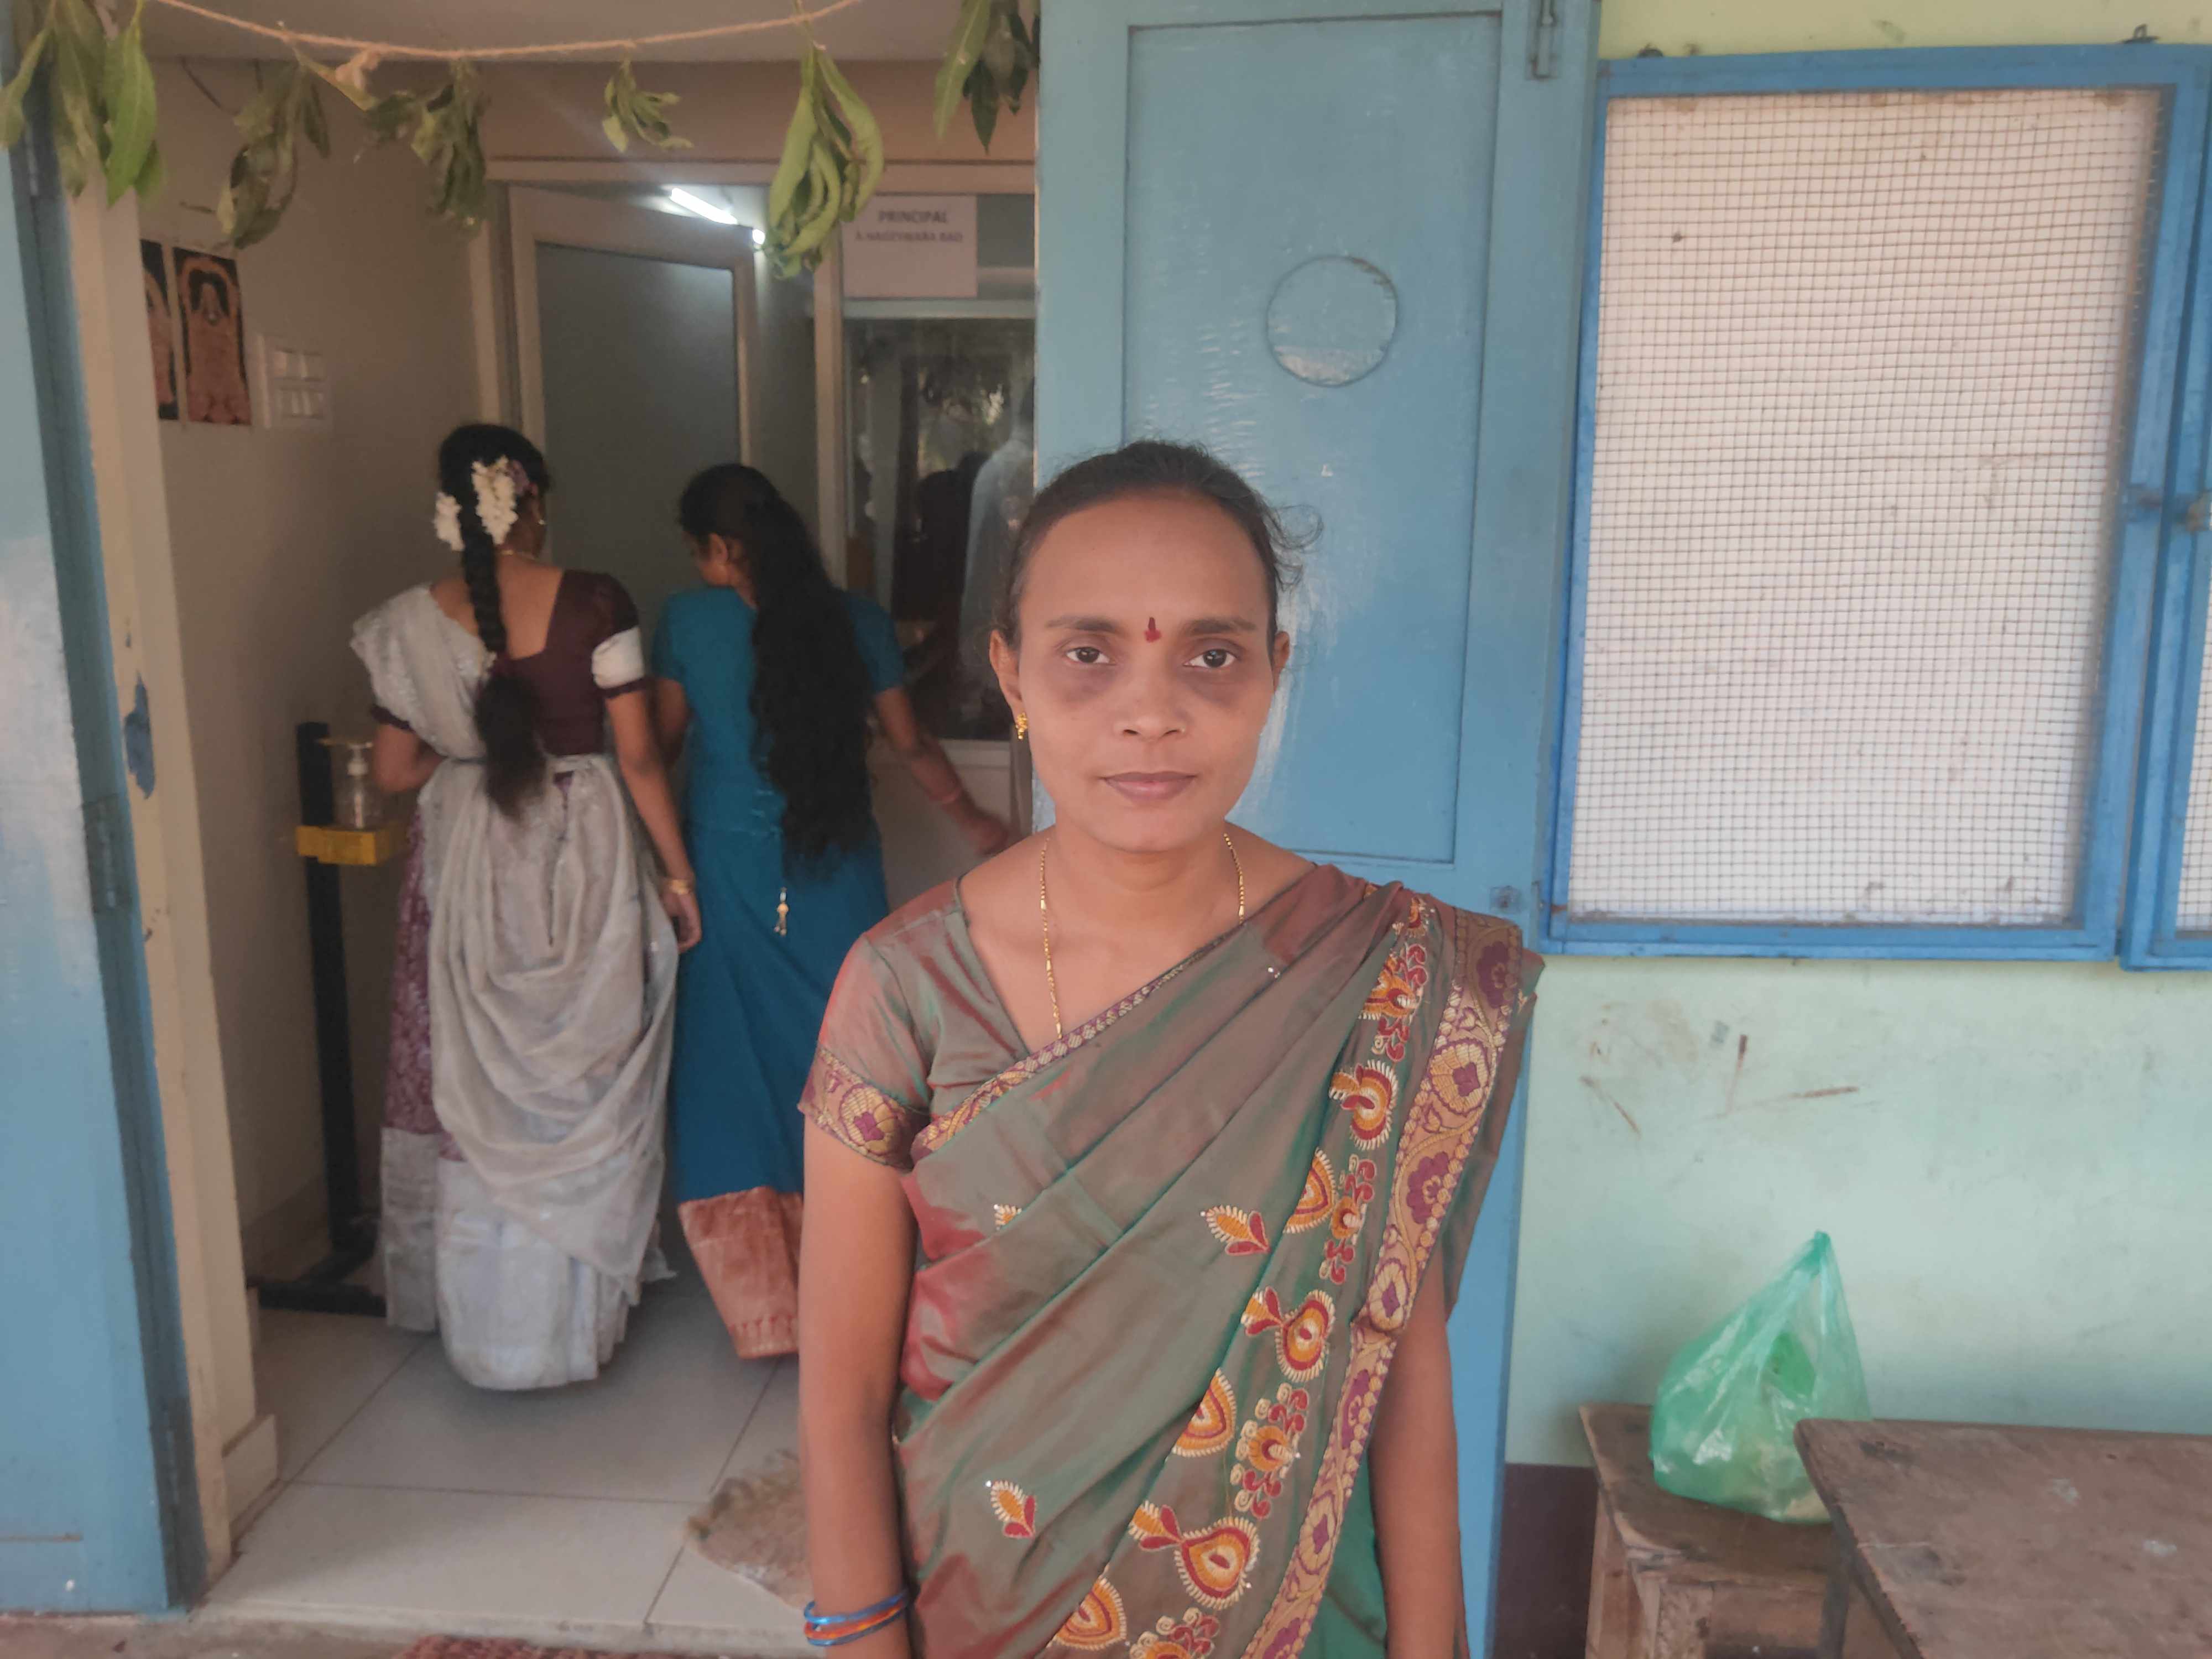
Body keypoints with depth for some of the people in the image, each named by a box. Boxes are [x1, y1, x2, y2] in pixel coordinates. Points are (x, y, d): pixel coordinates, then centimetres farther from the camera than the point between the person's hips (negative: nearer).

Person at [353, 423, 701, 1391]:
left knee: (470, 1082, 15)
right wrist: (677, 874, -1)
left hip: (464, 870, 2)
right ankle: (575, 1310, 22)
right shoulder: (594, 604, -10)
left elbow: (394, 772, 3)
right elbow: (638, 755, -10)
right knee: (581, 1084, 11)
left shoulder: (414, 624, -2)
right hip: (584, 857, -2)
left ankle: (478, 1308, 28)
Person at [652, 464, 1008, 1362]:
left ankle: (764, 1299, 13)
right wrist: (973, 820, 22)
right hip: (836, 878, 2)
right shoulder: (857, 621, -1)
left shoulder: (689, 621, -4)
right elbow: (910, 746, 6)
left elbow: (661, 742, 7)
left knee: (732, 1071, 8)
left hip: (729, 873, -1)